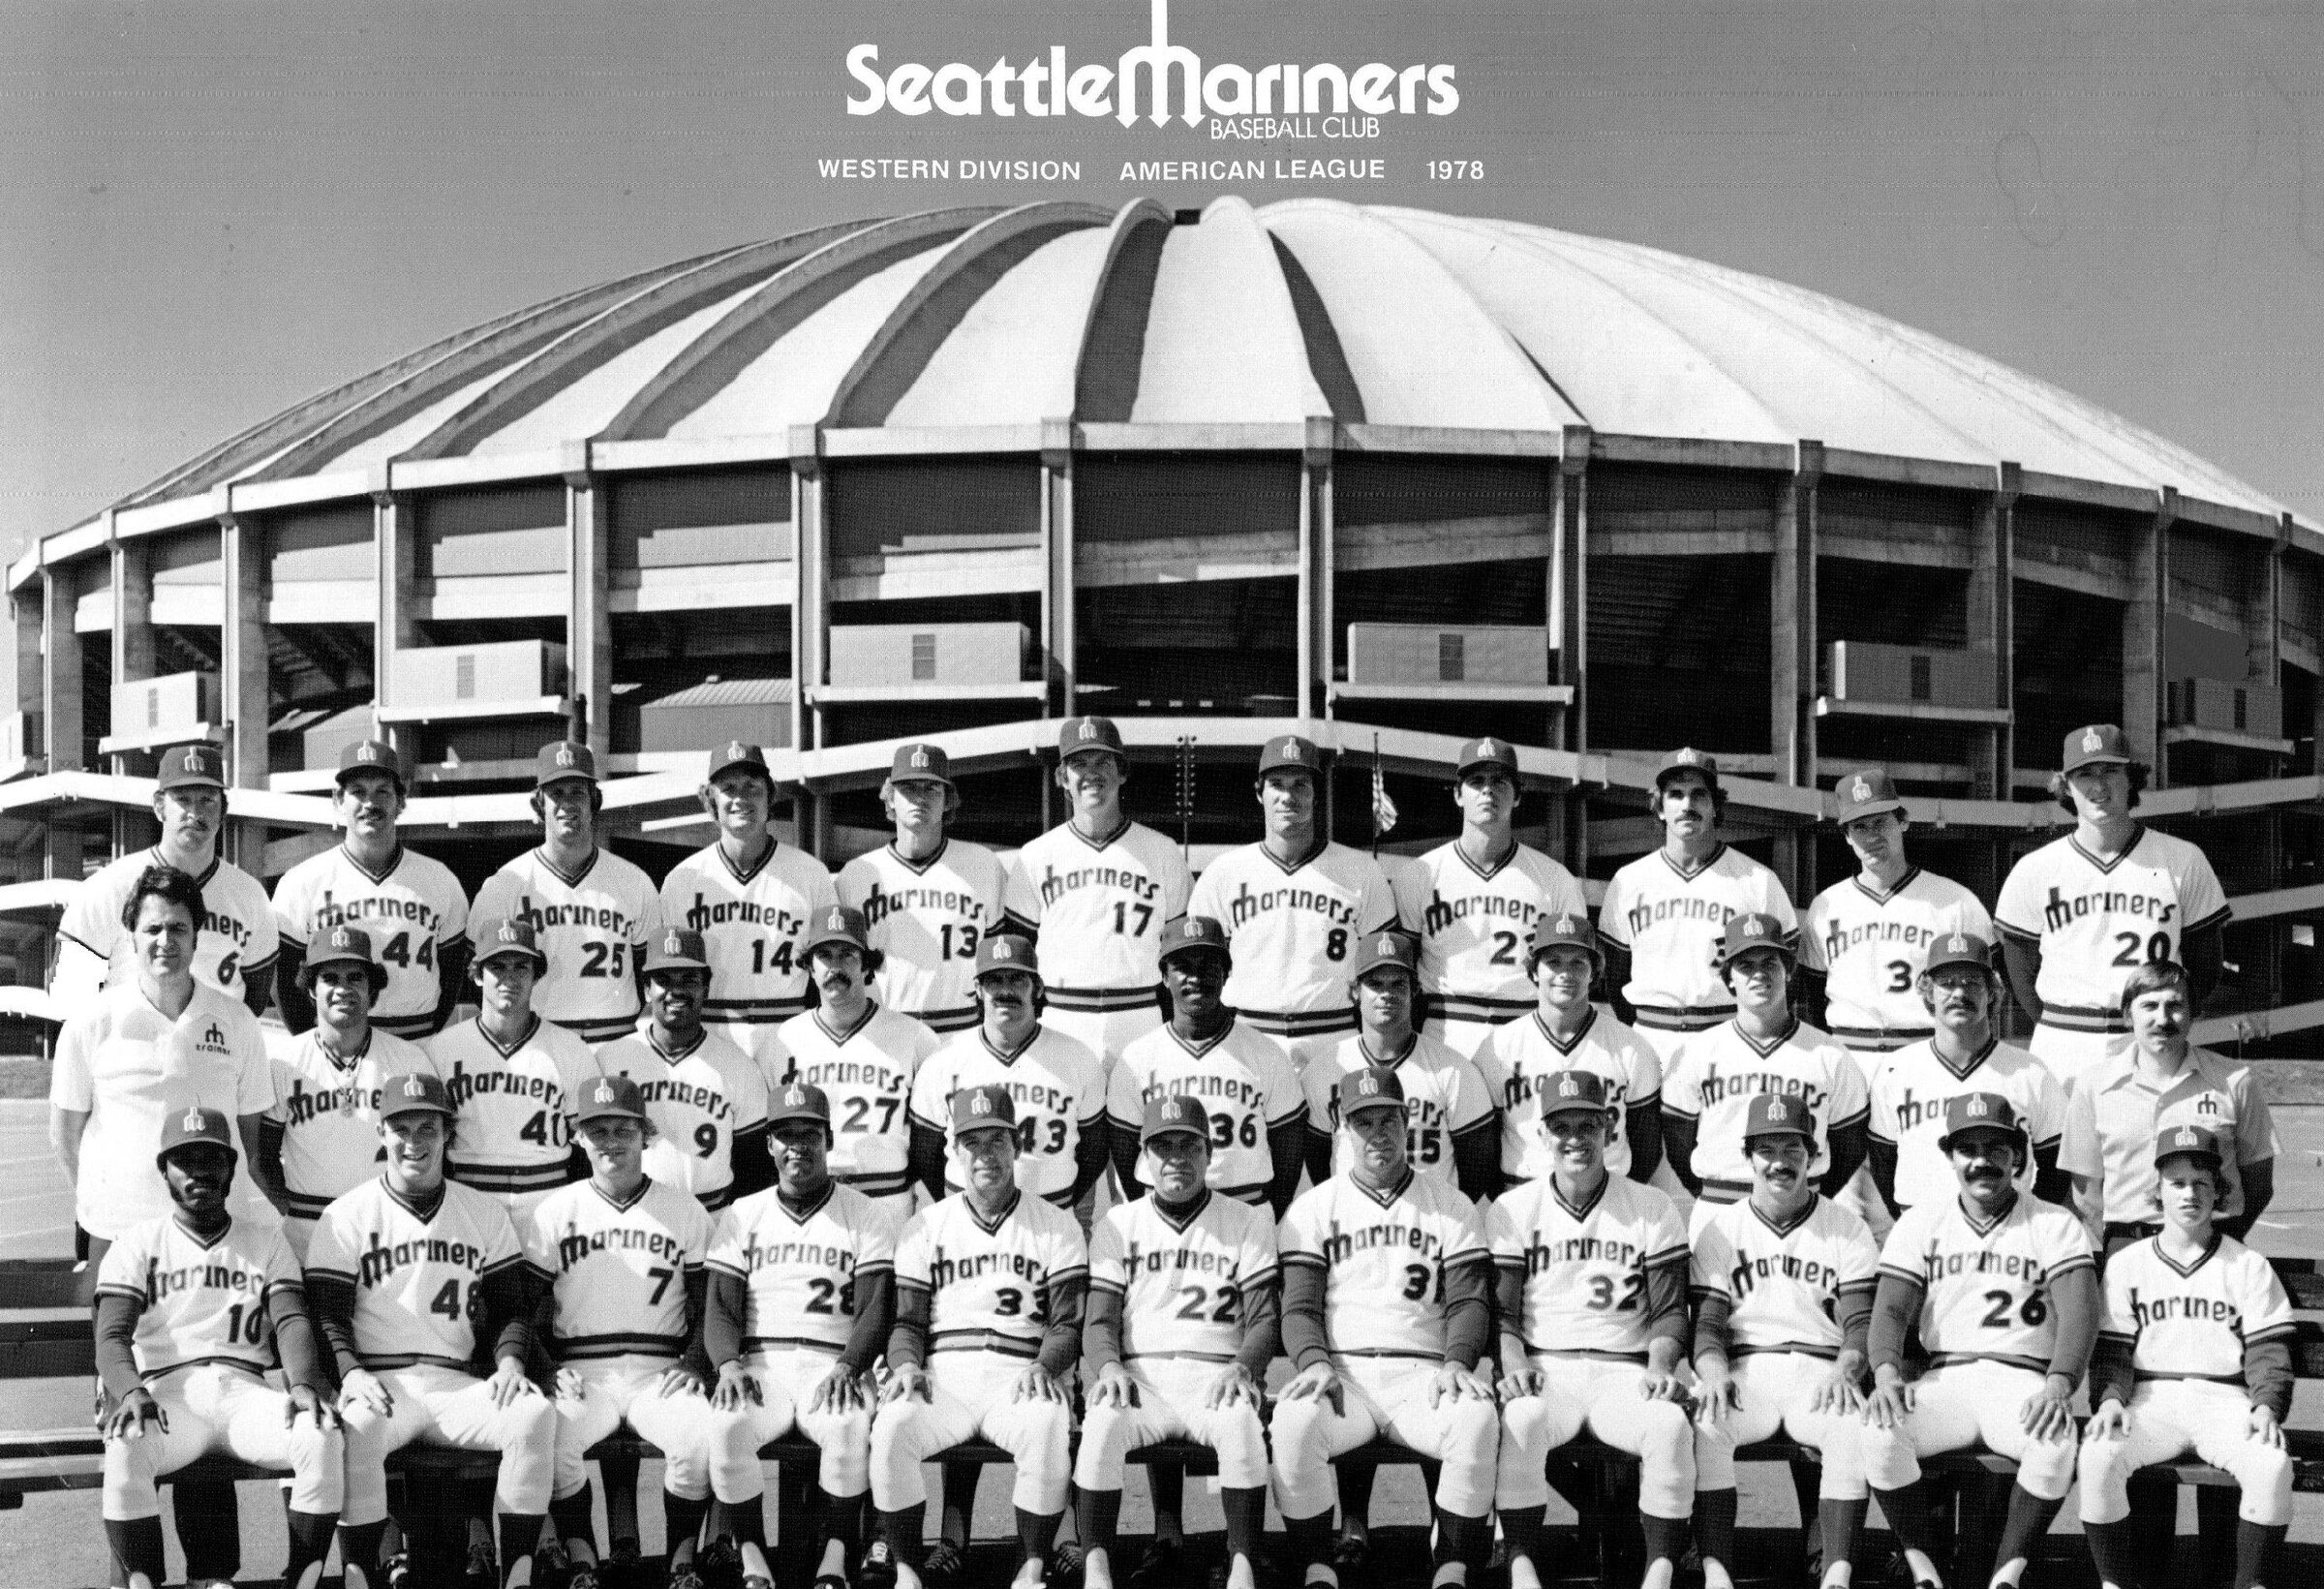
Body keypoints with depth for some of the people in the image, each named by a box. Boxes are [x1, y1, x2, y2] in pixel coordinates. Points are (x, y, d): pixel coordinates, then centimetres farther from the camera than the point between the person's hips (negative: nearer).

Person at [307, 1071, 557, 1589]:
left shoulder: (485, 1215, 14)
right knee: (356, 1428, -37)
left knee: (536, 1413, -26)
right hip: (377, 1381, -3)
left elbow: (511, 1306, 15)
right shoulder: (346, 1216, 5)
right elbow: (327, 1313, 0)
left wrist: (509, 1360, -5)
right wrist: (350, 1372, -18)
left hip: (455, 1383, 3)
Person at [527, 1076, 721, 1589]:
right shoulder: (554, 1211, 9)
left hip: (660, 1371, 0)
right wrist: (548, 1368, -7)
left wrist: (693, 1361, -5)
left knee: (700, 1439, -29)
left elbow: (707, 1305, 12)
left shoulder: (685, 1211, 10)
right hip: (579, 1370, 0)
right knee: (550, 1441, -30)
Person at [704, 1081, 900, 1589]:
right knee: (727, 1428, -31)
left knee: (852, 1428, -34)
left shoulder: (867, 1217, 10)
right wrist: (729, 1364, -14)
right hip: (759, 1366, 1)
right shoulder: (741, 1217, 16)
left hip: (834, 1367, -1)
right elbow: (721, 1309, 7)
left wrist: (846, 1367, -18)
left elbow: (876, 1310, 1)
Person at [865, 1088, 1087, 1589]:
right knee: (892, 1426, -31)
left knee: (1049, 1427, -35)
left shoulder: (1057, 1227, 12)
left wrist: (1043, 1366, -15)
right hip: (944, 1377, 1)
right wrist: (906, 1365, -10)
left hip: (1019, 1380, -1)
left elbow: (1068, 1323, 5)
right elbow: (907, 1320, 12)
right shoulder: (925, 1227, 16)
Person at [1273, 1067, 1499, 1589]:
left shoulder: (1452, 1208, 15)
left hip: (1423, 1372, 0)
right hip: (1341, 1373, 0)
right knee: (1294, 1420, -34)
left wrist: (1456, 1361, -14)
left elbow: (1468, 1301, 6)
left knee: (1478, 1420, -33)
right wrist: (1315, 1362, -16)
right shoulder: (1311, 1210, 13)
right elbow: (1299, 1305, 5)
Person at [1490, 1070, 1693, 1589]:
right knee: (1520, 1421, -34)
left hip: (1624, 1370, 1)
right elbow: (1501, 1308, 5)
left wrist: (1659, 1365, -12)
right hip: (1543, 1368, -1)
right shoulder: (1512, 1210, 9)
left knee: (1671, 1425, -31)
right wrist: (1514, 1361, -15)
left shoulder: (1651, 1208, 9)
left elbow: (1669, 1309, 7)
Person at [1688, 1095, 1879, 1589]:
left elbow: (1861, 1321, 2)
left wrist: (1845, 1368, -21)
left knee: (1856, 1425, -34)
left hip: (1821, 1374, 0)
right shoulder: (1720, 1230, 12)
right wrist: (1713, 1369, -19)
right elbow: (1707, 1321, 4)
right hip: (1744, 1372, 1)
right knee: (1702, 1421, -32)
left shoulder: (1847, 1229, 10)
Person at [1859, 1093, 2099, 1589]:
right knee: (1880, 1429, -29)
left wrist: (2059, 1383, -27)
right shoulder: (1920, 1223, 13)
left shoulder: (2055, 1225, 6)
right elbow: (1891, 1309, 3)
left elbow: (2078, 1312, -8)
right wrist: (1887, 1373, -19)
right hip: (1946, 1378, 2)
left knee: (2057, 1440, -35)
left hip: (2023, 1381, -1)